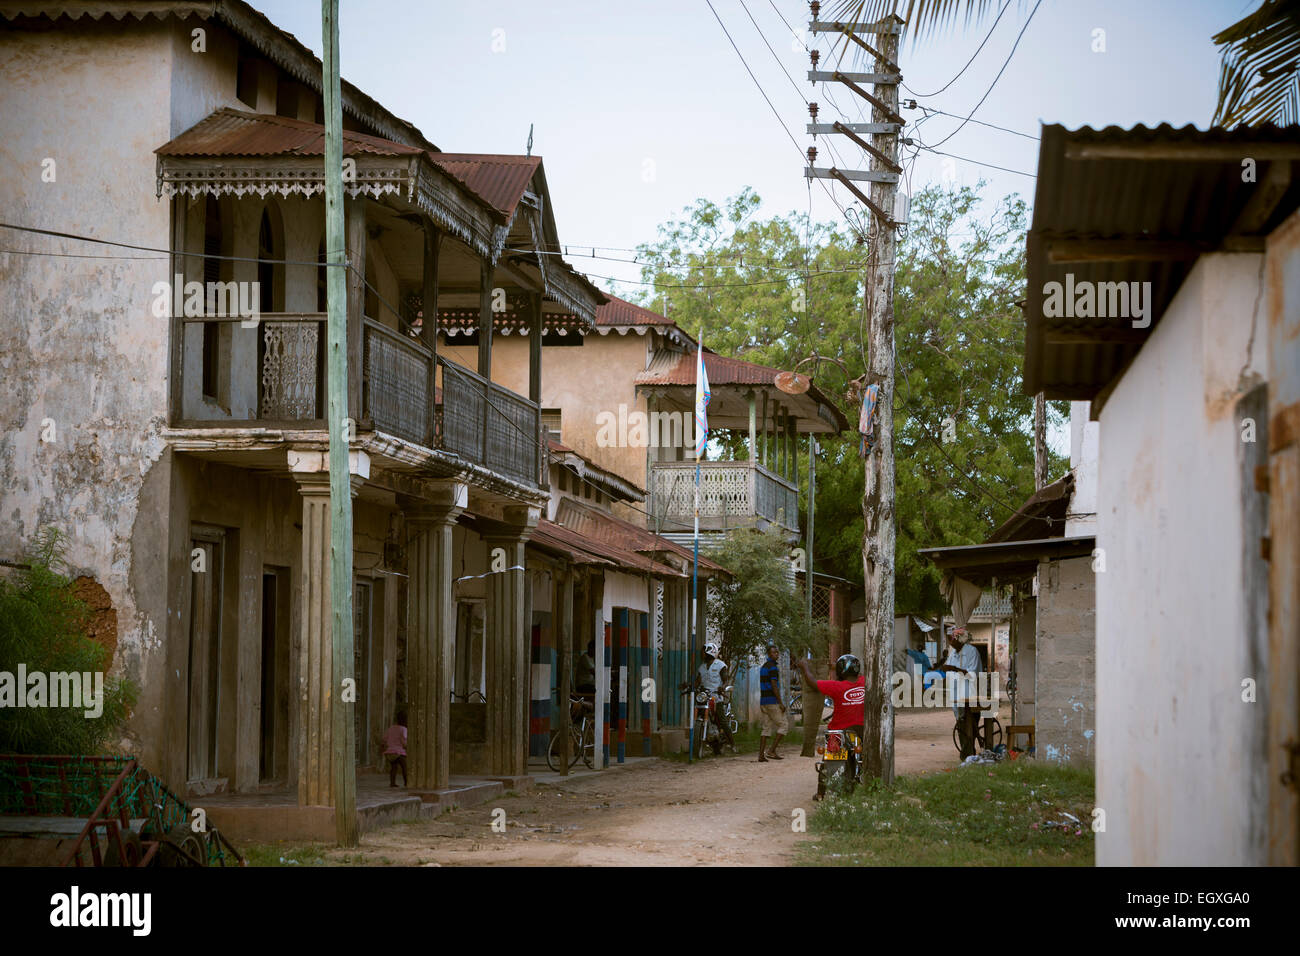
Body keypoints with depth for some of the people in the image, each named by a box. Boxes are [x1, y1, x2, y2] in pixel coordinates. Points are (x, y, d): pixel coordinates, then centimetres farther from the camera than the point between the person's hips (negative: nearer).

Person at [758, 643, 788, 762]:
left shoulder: (763, 666, 18)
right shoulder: (773, 667, -12)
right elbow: (774, 686, -19)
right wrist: (781, 703, -18)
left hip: (763, 701, 9)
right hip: (772, 701, -9)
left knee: (766, 728, 9)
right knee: (784, 725, -2)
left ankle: (761, 755, 2)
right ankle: (772, 751, -9)